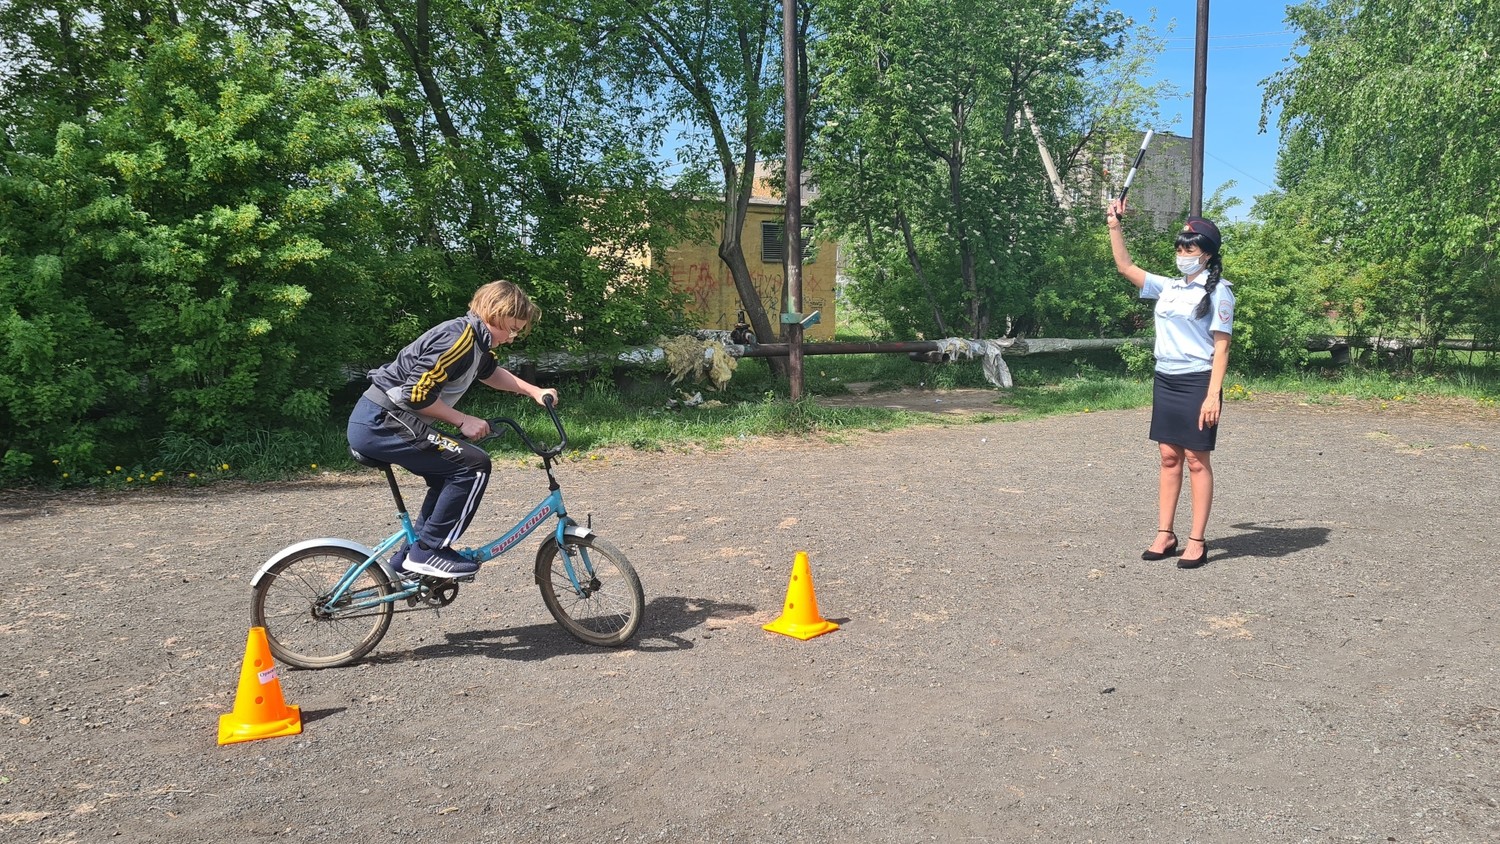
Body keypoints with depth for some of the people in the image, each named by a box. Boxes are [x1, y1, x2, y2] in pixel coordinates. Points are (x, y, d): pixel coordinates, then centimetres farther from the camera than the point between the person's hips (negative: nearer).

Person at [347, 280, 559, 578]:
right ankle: (429, 551, -5)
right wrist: (463, 421, -12)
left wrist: (535, 391, 22)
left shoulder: (475, 339, 13)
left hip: (373, 422, 11)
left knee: (452, 470, 20)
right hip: (381, 423, -11)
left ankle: (410, 557, 23)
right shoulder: (459, 338, -19)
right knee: (473, 465, -13)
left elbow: (490, 373, 33)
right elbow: (416, 393, -24)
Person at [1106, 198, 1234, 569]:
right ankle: (1165, 535, 14)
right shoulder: (1168, 287, 11)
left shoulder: (1217, 291, -6)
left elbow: (1221, 347, -10)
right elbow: (1126, 267, 15)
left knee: (1196, 459, -1)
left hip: (1197, 382, -6)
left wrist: (1213, 394, -17)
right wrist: (1114, 226, 7)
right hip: (1165, 381, 6)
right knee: (1169, 457, 8)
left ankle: (1197, 541, 5)